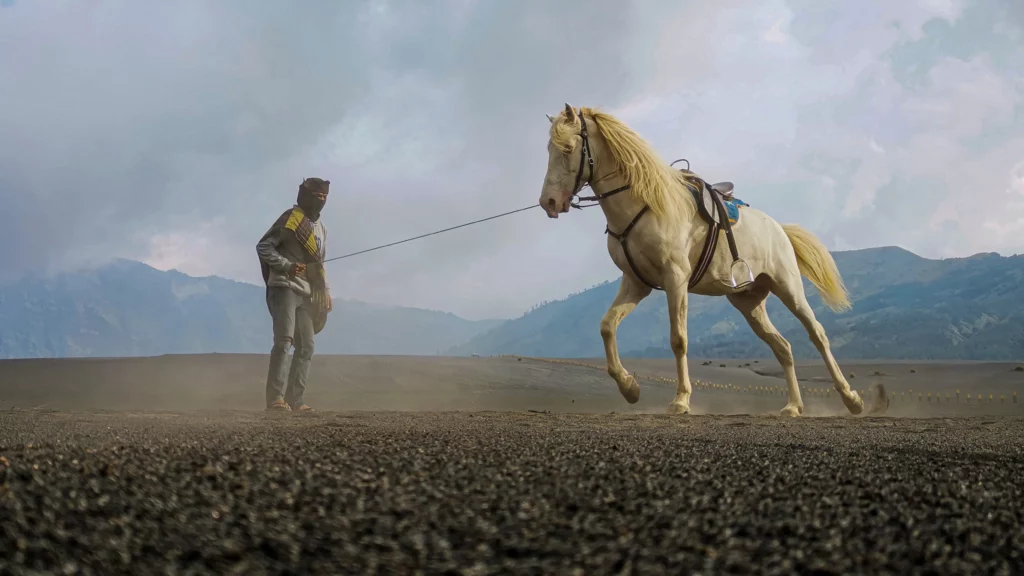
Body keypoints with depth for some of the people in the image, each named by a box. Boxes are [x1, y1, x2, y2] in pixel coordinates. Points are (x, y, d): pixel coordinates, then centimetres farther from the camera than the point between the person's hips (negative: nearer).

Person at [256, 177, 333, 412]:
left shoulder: (321, 228, 18)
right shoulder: (290, 218, -5)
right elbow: (263, 246, -8)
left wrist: (326, 292, 16)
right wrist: (287, 265, -19)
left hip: (306, 294, 8)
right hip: (284, 288, -8)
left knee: (306, 347, 3)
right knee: (284, 339, -19)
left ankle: (295, 400, 6)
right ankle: (275, 398, -22)